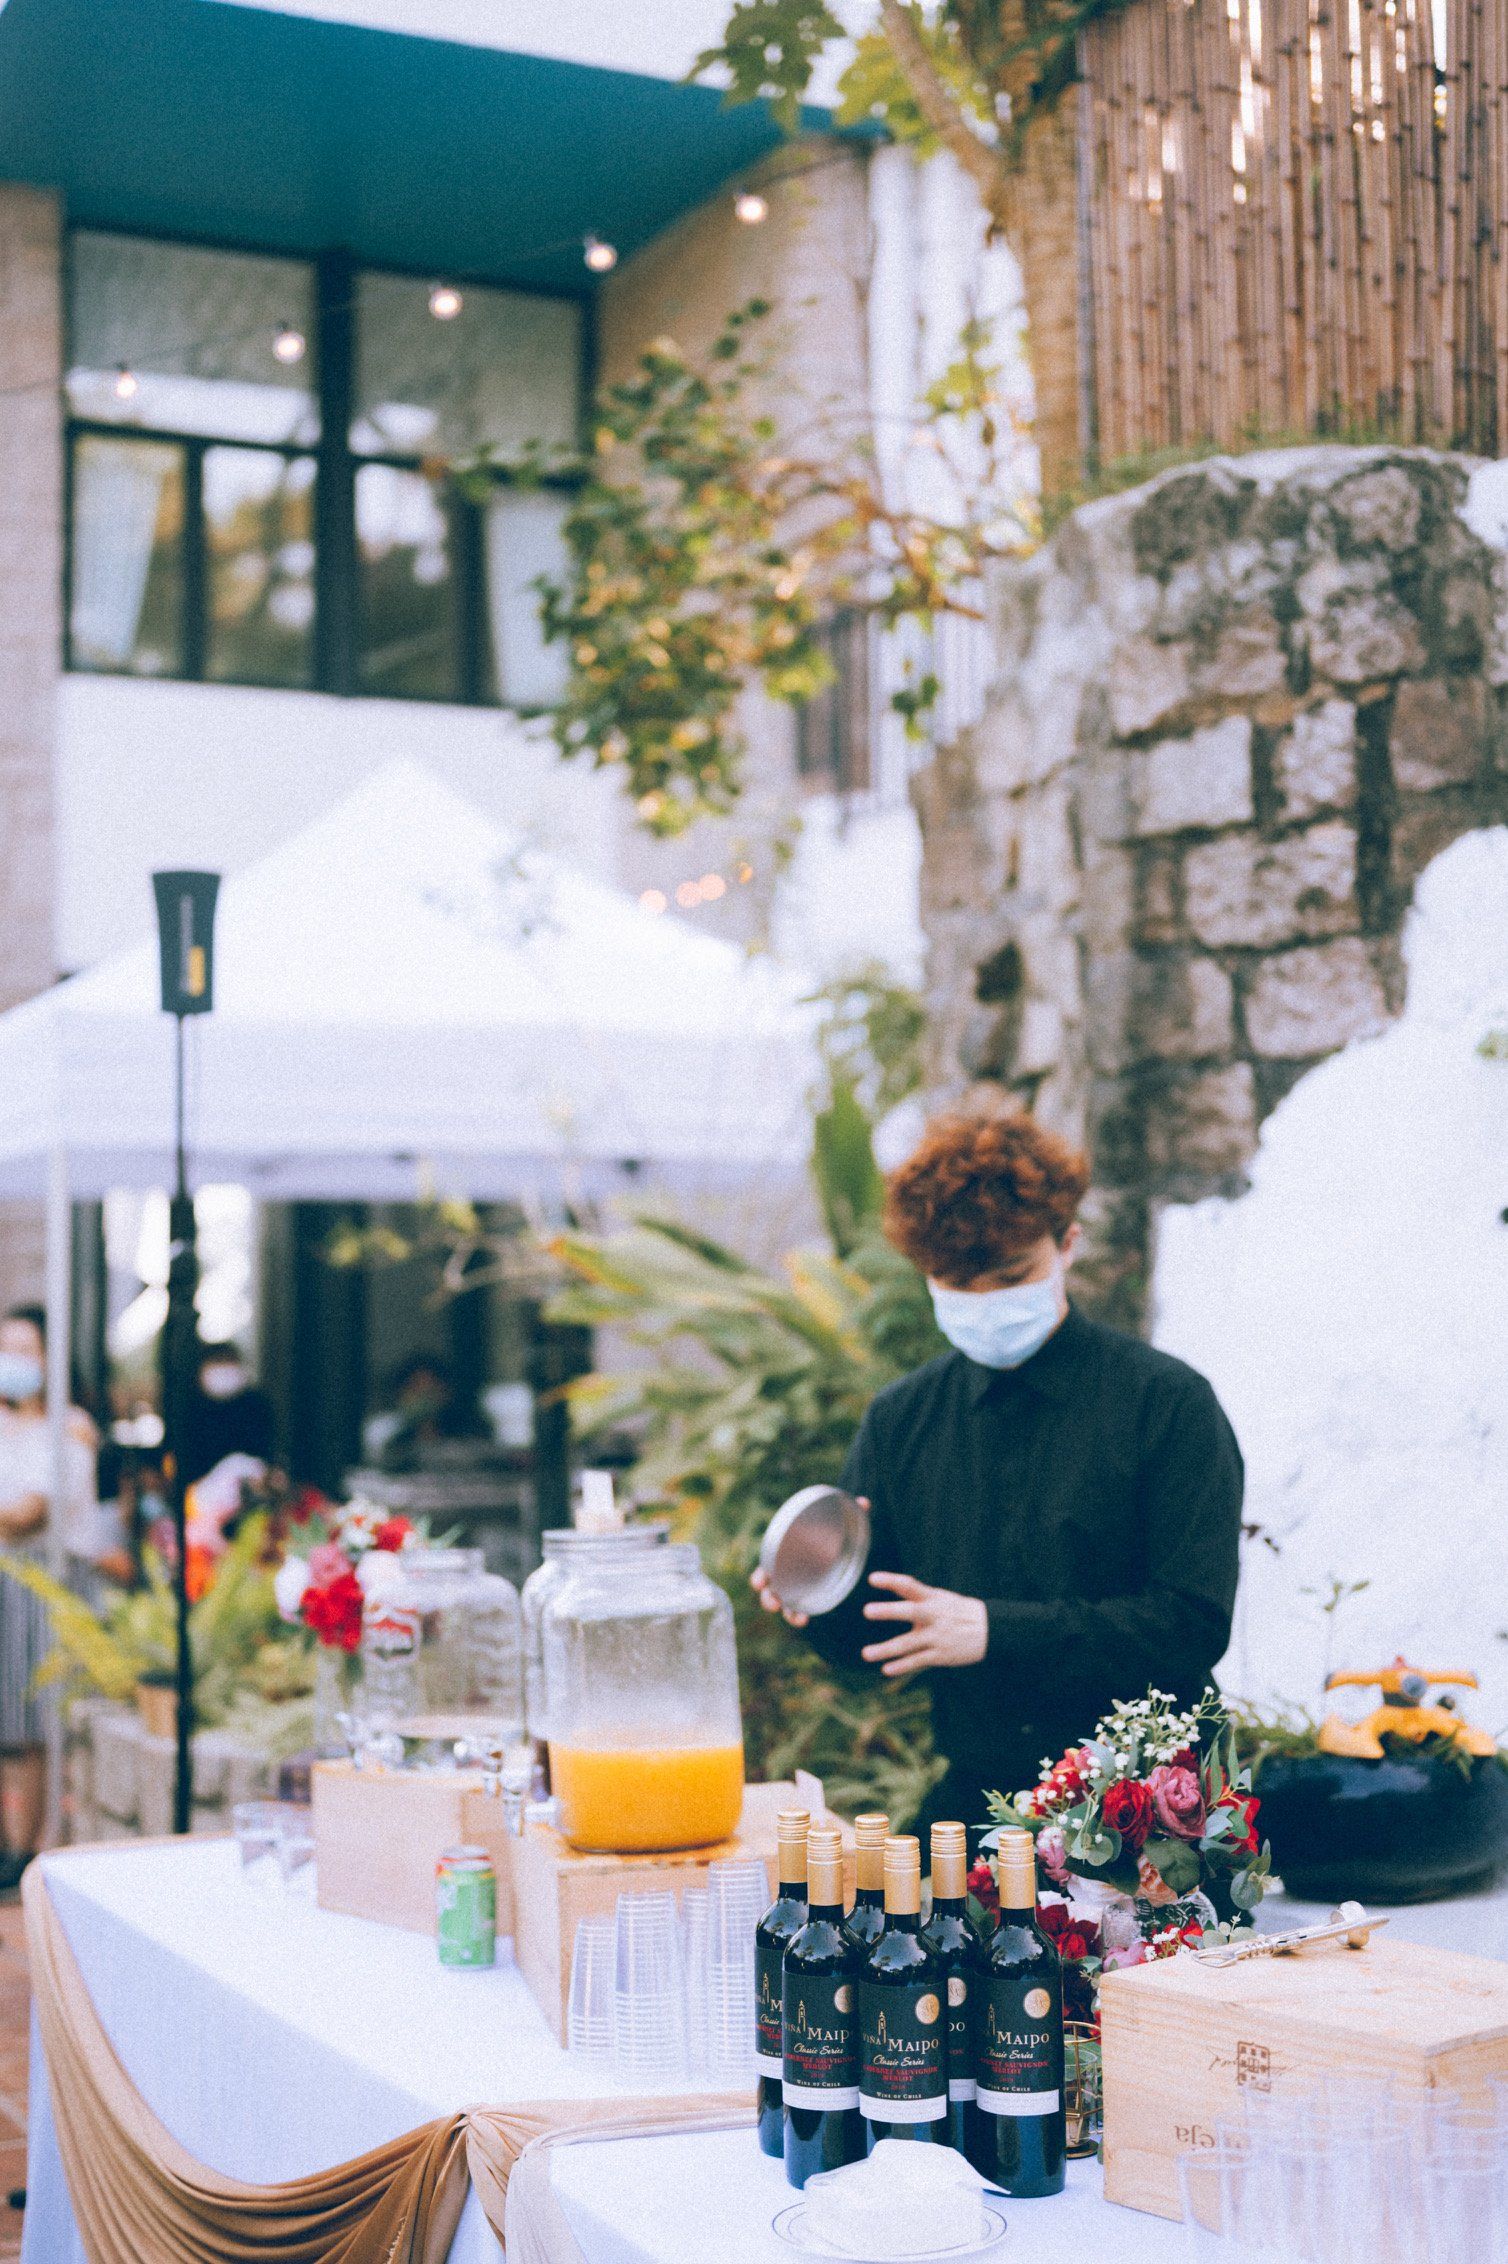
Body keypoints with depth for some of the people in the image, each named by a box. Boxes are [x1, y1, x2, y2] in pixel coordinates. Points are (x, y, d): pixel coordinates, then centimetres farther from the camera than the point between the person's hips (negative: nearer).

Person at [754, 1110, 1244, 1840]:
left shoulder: (1167, 1403, -1)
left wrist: (996, 1630, -16)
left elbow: (1193, 1626, -9)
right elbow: (875, 1643, 13)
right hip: (976, 1801, 3)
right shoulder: (899, 1421, 10)